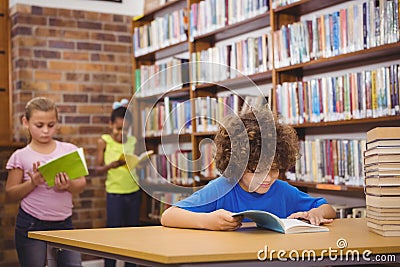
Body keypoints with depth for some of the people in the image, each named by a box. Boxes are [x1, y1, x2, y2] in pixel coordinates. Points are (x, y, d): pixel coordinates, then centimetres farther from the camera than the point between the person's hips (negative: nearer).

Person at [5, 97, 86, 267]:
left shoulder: (69, 150, 3)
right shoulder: (21, 157, -2)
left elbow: (81, 185, 2)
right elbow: (10, 194, -1)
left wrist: (69, 185, -19)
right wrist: (33, 183, -17)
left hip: (63, 223, 2)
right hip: (31, 225, -2)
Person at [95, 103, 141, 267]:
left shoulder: (133, 141, 6)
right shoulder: (104, 141, -2)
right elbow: (98, 168, -4)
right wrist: (111, 166, -23)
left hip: (134, 192, 4)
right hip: (115, 193, -3)